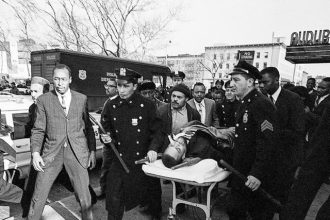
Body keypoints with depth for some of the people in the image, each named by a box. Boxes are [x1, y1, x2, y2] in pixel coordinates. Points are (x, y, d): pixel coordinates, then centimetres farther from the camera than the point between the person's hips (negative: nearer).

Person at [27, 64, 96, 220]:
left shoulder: (82, 99, 5)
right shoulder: (43, 100, 3)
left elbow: (88, 127, 9)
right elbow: (38, 130, 3)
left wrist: (92, 151, 6)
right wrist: (35, 152, -10)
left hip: (77, 153, 0)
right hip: (52, 153, 0)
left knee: (84, 197, 7)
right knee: (38, 198, 8)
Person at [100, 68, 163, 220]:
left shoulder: (147, 105, -7)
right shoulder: (110, 106, 0)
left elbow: (157, 130, -4)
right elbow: (106, 129, 11)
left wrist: (153, 149, -19)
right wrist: (107, 137, -10)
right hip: (119, 160, 1)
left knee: (151, 194, 17)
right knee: (114, 201, 4)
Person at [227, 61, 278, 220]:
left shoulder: (262, 104, -20)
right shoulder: (244, 103, 10)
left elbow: (266, 143, -26)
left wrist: (258, 174, -27)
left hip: (254, 177, -9)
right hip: (240, 171, 9)